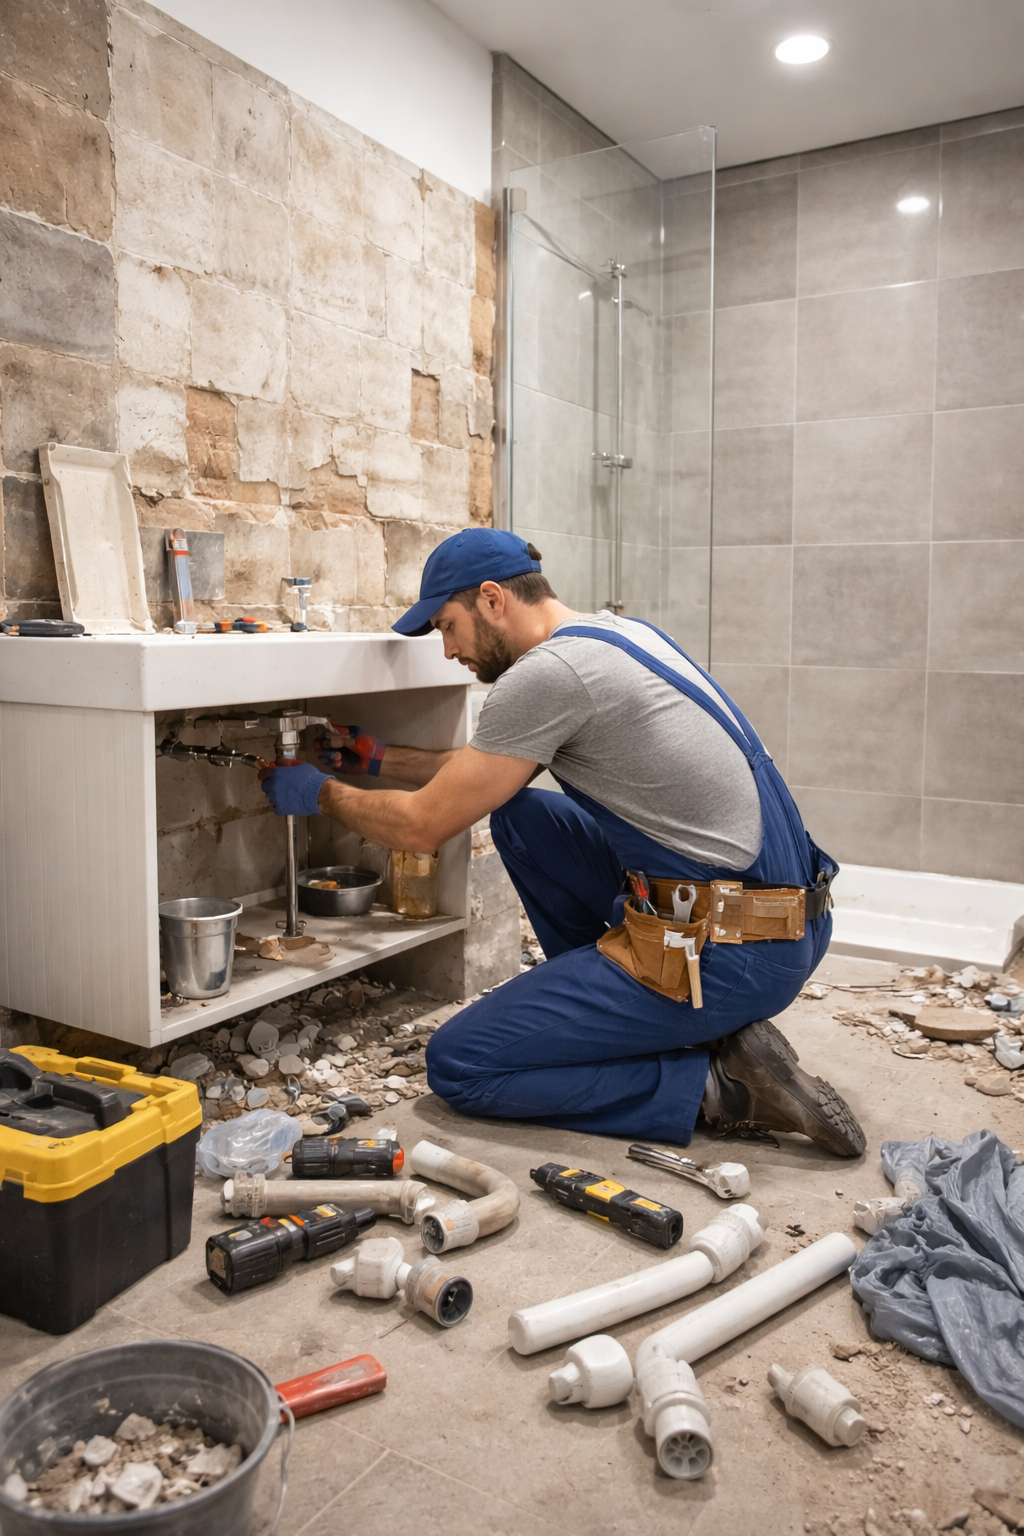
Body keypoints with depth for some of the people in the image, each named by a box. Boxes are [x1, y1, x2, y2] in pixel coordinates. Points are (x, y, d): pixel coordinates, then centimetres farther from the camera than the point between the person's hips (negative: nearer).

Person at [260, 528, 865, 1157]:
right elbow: (490, 769, 26)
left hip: (731, 952, -9)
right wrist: (381, 759, 26)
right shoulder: (614, 631, 13)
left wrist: (322, 793, 10)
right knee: (517, 814, 17)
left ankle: (717, 1083, -3)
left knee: (457, 1064, -3)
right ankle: (610, 1007, 17)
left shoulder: (547, 673, -16)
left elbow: (423, 826, -7)